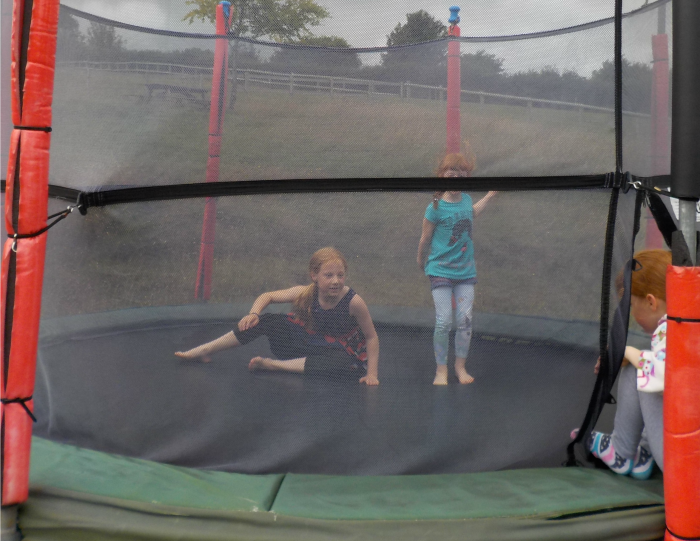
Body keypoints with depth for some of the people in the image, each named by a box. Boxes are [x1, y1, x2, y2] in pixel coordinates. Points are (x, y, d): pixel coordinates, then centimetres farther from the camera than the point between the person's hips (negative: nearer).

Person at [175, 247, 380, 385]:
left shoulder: (353, 302, -24)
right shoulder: (305, 293, -14)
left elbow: (371, 337, -15)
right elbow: (268, 296, -2)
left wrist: (371, 373, -20)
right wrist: (253, 313, -21)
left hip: (340, 351, -3)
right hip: (307, 340, 3)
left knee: (343, 363, -41)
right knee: (267, 321, -17)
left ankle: (272, 364, -30)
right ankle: (204, 351, -7)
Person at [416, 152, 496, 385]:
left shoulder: (466, 199, 3)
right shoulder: (436, 207, -14)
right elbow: (425, 239, -2)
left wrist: (489, 195, 34)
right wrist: (422, 261, 10)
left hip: (465, 270, 5)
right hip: (440, 271, -5)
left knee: (465, 320, 3)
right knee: (443, 322, -7)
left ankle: (460, 366, 20)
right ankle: (441, 370, 10)